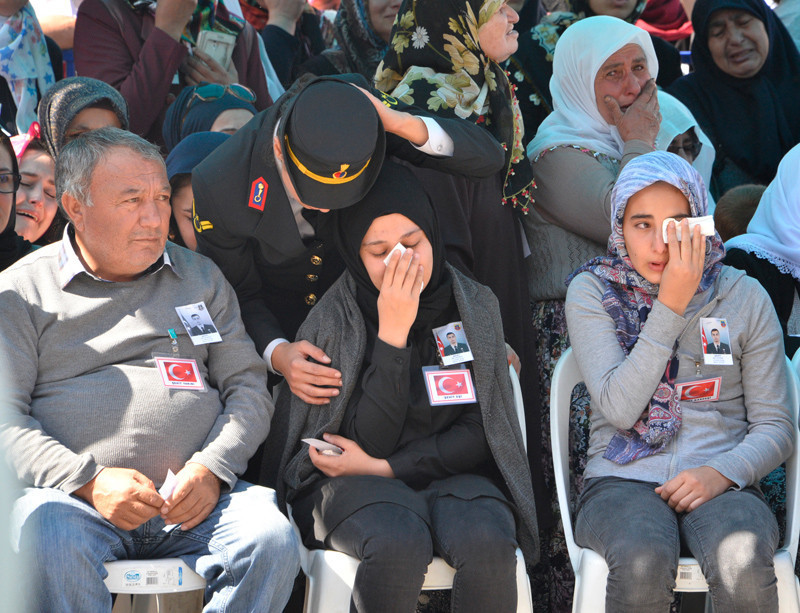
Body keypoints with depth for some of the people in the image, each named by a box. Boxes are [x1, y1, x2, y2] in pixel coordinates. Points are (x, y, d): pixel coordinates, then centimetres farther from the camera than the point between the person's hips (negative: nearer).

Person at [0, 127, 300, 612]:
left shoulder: (201, 277, 20)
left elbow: (248, 386, 16)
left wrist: (212, 467, -4)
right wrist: (88, 480, -13)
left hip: (197, 499, 3)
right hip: (75, 499, -2)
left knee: (271, 538, -28)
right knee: (45, 540, -37)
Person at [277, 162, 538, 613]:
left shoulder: (474, 306, 3)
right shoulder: (333, 320, -5)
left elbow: (479, 433, 2)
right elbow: (369, 441, -12)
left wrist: (384, 467, -9)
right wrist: (392, 334, -18)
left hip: (451, 474, 2)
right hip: (356, 484, -2)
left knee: (487, 542, -33)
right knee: (398, 543, -36)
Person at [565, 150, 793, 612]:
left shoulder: (744, 296, 7)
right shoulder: (592, 292, 4)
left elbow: (775, 426, 8)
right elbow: (620, 408, -10)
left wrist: (723, 472, -13)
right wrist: (670, 306, -12)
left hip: (722, 482, 1)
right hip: (623, 480, -1)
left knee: (742, 560, -34)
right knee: (643, 559, -36)